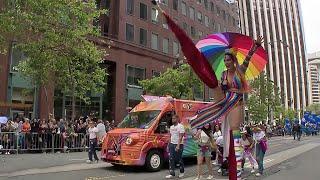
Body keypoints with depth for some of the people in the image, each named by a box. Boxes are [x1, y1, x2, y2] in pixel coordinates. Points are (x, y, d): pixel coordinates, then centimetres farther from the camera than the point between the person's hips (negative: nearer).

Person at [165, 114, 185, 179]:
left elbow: (180, 137, -17)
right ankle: (172, 174, 2)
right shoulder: (171, 127, 12)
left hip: (178, 145, -6)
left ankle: (182, 172, 25)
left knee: (179, 159, 4)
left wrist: (178, 146, -24)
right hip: (171, 144, 6)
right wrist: (169, 145, 13)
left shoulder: (180, 126, -10)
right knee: (171, 159, -1)